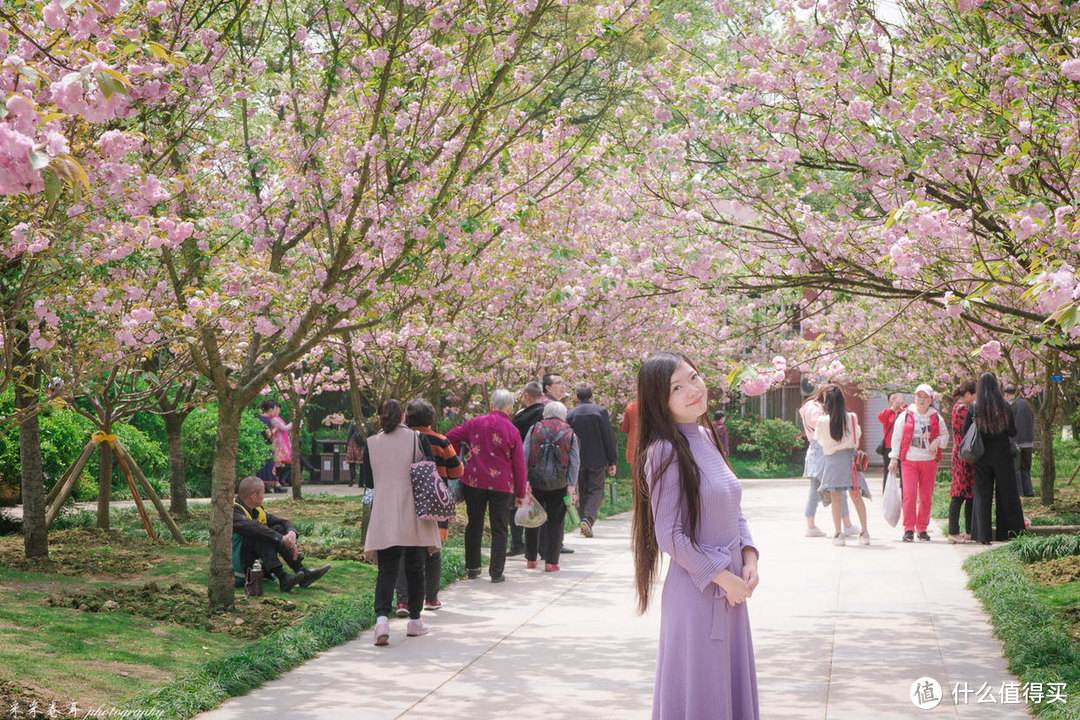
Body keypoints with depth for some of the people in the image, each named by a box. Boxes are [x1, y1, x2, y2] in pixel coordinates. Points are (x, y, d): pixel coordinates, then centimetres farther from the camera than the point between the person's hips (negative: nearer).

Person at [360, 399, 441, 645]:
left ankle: (382, 618, -18)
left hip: (385, 516, 1)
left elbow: (368, 481, 8)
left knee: (386, 570, 2)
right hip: (415, 514, 0)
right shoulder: (418, 439, -3)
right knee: (415, 568, 12)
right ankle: (415, 621, 20)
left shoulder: (371, 444, 1)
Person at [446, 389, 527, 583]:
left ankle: (472, 568, 21)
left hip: (474, 480, 2)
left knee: (474, 524, 14)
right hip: (502, 485, -2)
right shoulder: (512, 431, -6)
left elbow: (449, 438, 1)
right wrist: (520, 493, 5)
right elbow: (519, 465, -3)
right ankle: (496, 572, 3)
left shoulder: (476, 423, -1)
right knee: (499, 529, 6)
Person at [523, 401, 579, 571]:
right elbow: (575, 463, -2)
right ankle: (550, 562, 1)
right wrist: (571, 486, -3)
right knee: (555, 522, 4)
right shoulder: (570, 433, 4)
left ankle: (531, 559, 21)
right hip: (559, 485, -1)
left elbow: (524, 456, -2)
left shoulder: (534, 429, 4)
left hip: (535, 481, 1)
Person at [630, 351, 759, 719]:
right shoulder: (665, 452, -16)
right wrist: (723, 577, -13)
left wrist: (749, 556, 0)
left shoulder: (707, 437, 8)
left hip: (730, 588, 8)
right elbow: (670, 537, -17)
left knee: (731, 685, 16)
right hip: (696, 589, -8)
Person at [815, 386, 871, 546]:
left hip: (832, 461, -2)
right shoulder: (851, 418, -3)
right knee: (856, 496, 8)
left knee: (836, 498, 3)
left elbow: (817, 437, 10)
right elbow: (858, 434, 13)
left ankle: (838, 533, 0)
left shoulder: (823, 421, -8)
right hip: (849, 459, 2)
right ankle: (864, 532, 7)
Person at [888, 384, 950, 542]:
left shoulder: (936, 418, 9)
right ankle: (908, 529, -7)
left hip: (929, 461, 2)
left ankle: (922, 529, 14)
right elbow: (896, 438, 4)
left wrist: (937, 441, -7)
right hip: (909, 461, -2)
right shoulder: (905, 415, 3)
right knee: (909, 494, -12)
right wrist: (894, 459, 0)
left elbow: (945, 436, 16)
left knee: (926, 496, 4)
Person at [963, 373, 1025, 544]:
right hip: (1002, 456, 0)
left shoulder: (974, 408, -7)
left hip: (982, 456, 0)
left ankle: (983, 535, 1)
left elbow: (965, 431, -4)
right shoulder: (1005, 407, -7)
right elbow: (1013, 432, -5)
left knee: (982, 494, 5)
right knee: (1006, 493, 9)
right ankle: (1010, 532, 11)